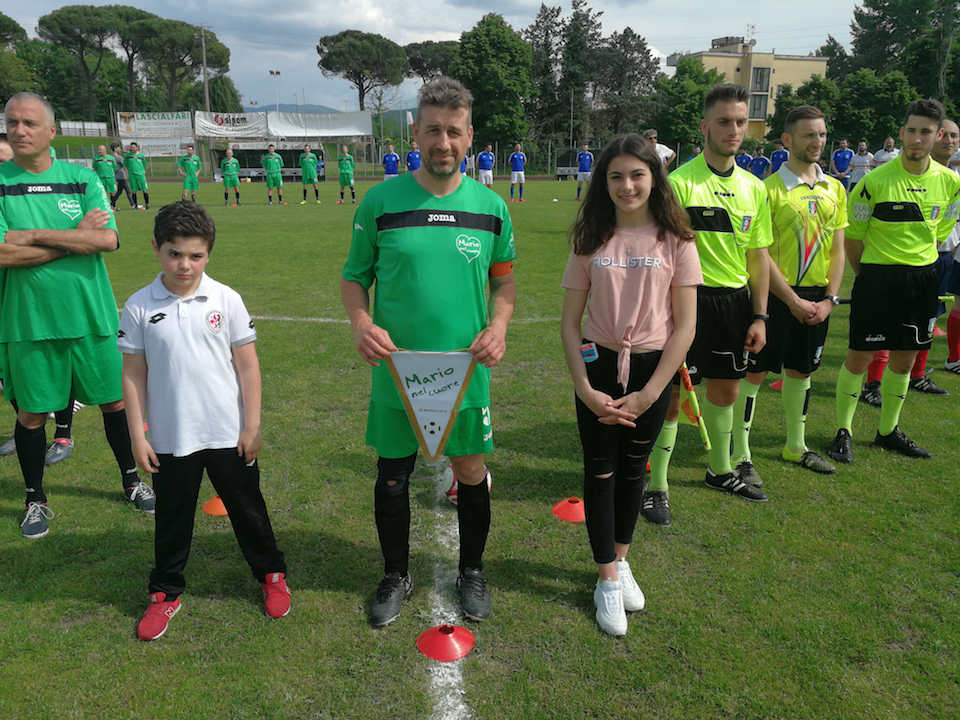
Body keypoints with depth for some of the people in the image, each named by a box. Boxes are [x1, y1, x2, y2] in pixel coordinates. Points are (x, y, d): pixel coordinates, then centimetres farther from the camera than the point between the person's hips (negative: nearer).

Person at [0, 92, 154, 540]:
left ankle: (131, 480, 32)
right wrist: (76, 239, -13)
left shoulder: (82, 179, 1)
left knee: (114, 400, 11)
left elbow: (108, 239, -13)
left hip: (90, 314, 1)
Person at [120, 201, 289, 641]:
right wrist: (137, 436, -2)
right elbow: (133, 374, -1)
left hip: (228, 434, 0)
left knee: (247, 507, 15)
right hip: (170, 438, 1)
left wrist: (252, 426, -4)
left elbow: (247, 365, -3)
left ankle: (270, 574, 35)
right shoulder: (139, 307, -5)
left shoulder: (226, 300, -6)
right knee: (172, 518, 15)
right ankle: (166, 591, 35)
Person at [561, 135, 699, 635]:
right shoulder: (591, 240, -2)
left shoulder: (675, 240, -5)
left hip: (652, 370, 0)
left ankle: (620, 559, 35)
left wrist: (649, 393, -11)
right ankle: (607, 579, 21)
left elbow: (685, 326, -6)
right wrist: (584, 388, -10)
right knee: (600, 472, 6)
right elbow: (570, 322, -1)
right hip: (598, 367, 0)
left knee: (632, 470, 14)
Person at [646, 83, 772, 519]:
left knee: (726, 389, 18)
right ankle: (655, 487, 12)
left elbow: (758, 256, 13)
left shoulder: (754, 188, 9)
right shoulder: (679, 182, -10)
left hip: (735, 301, 6)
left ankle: (720, 470, 39)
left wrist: (759, 316, 9)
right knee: (670, 393, -2)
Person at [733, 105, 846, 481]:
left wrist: (829, 299, -1)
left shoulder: (835, 189, 8)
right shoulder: (769, 189, -10)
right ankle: (740, 453, 11)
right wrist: (793, 301, -14)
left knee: (800, 370, 16)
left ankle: (795, 446, 31)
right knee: (754, 372, -1)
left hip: (817, 298, 6)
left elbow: (838, 249, 10)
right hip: (776, 295, -5)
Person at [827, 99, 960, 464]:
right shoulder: (875, 180, -12)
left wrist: (919, 266, 13)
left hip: (922, 280, 5)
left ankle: (888, 431, 27)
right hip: (877, 278, -5)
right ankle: (843, 432, 11)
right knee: (859, 356, -2)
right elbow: (853, 235, -4)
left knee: (905, 359, 12)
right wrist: (866, 277, 4)